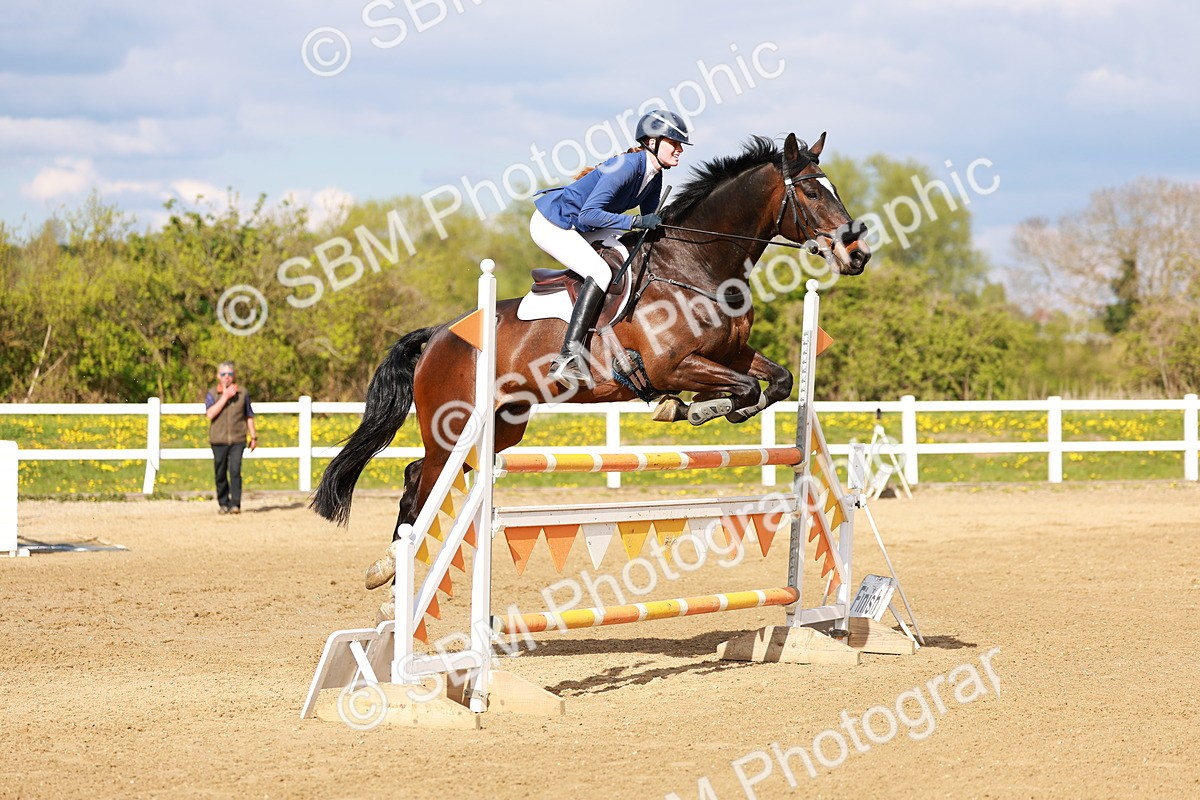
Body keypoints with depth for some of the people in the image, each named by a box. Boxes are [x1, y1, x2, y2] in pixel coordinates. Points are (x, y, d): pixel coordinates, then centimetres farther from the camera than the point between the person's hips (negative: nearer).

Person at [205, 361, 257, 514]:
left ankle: (235, 504, -11)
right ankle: (223, 504, 18)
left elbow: (249, 417, 14)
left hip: (237, 440, -1)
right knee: (220, 474, 5)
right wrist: (225, 397, -15)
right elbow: (210, 414, -13)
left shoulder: (243, 393, 6)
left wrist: (254, 437, 14)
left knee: (235, 470, -13)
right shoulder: (212, 394, 2)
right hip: (218, 440, 1)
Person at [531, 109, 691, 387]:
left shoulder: (654, 176, 2)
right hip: (551, 224, -10)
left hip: (578, 228, 10)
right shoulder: (627, 166, -25)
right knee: (601, 273, -24)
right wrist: (636, 222, -33)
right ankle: (567, 359, -30)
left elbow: (650, 224, 13)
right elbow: (589, 213, -31)